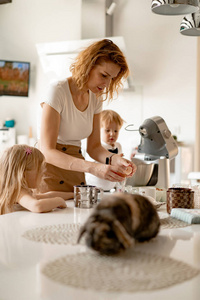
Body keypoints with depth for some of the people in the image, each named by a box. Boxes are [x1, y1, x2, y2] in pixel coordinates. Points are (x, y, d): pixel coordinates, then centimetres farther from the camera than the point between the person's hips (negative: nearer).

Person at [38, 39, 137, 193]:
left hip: (76, 172, 6)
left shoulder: (96, 98, 4)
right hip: (50, 167, -6)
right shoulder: (58, 91, -16)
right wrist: (92, 167, -34)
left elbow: (94, 146, 7)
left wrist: (114, 159, -15)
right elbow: (47, 151, -23)